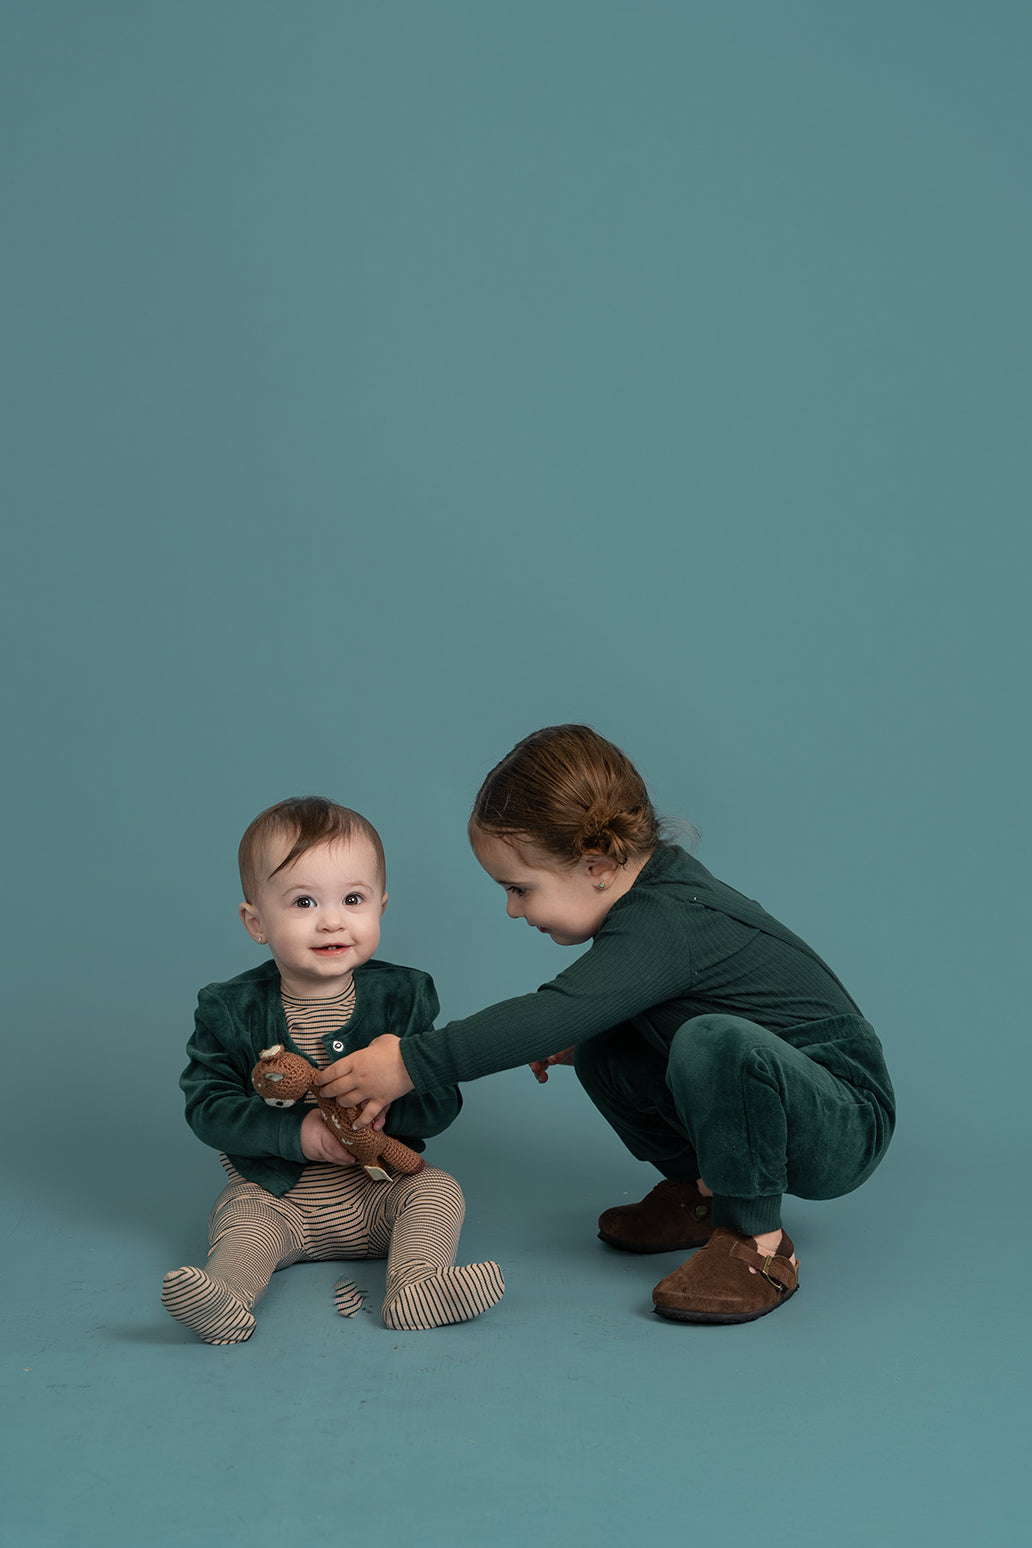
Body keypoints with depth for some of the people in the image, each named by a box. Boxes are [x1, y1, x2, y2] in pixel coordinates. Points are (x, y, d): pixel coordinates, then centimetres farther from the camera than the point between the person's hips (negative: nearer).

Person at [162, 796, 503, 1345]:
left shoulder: (402, 996, -4)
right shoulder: (232, 1009, -5)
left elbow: (442, 1100, -7)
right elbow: (207, 1105, -12)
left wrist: (390, 1102, -31)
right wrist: (299, 1132, -25)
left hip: (380, 1188, 1)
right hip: (275, 1191, -1)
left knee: (438, 1190, -21)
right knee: (242, 1218, -28)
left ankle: (416, 1285, -40)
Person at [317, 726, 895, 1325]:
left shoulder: (664, 924, -28)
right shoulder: (654, 887, 2)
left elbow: (553, 1014, -38)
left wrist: (409, 1065, -34)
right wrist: (581, 1039, 2)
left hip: (847, 1124, -9)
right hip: (760, 1089, 9)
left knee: (718, 1043, -36)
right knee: (605, 1051, 1)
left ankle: (756, 1243, -18)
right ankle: (701, 1190, 16)